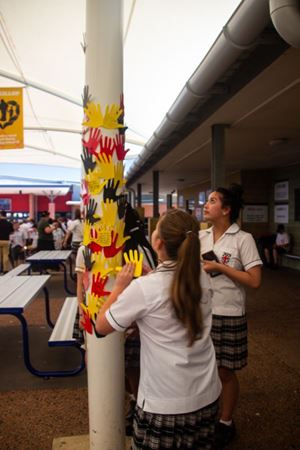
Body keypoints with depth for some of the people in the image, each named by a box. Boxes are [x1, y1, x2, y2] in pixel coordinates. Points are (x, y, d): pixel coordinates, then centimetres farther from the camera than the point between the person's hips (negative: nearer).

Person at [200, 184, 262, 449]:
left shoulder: (243, 239, -12)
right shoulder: (201, 237, 4)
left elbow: (255, 280, -16)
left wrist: (219, 267, -18)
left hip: (228, 315, -4)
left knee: (225, 372, 11)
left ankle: (226, 423, 33)